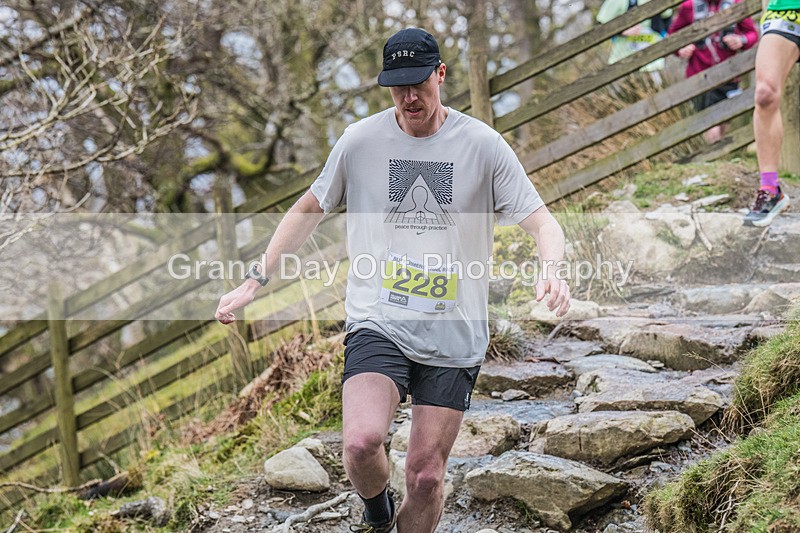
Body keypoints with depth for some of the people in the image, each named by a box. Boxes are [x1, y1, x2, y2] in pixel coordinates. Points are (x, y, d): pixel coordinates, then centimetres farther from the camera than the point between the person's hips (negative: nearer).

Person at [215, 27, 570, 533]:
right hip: (377, 324, 0)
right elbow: (309, 209, 15)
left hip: (454, 335, 0)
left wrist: (552, 269, -23)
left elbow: (541, 221, -1)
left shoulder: (483, 145, -2)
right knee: (361, 443, -23)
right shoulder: (360, 140, 1)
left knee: (427, 473, 1)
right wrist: (256, 281, 11)